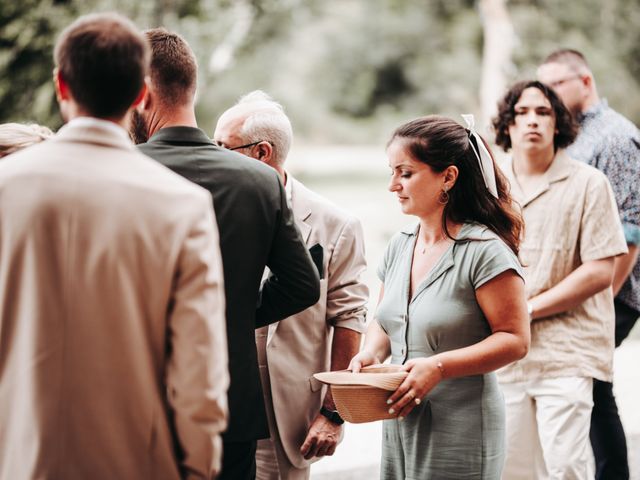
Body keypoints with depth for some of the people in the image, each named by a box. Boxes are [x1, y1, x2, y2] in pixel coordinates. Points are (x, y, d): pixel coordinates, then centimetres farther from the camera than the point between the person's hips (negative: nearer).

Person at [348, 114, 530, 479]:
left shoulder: (484, 250, -13)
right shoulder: (400, 246, 8)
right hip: (400, 425, 6)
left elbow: (515, 340, -15)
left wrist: (438, 366, -24)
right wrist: (372, 353, -2)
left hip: (461, 433, -6)